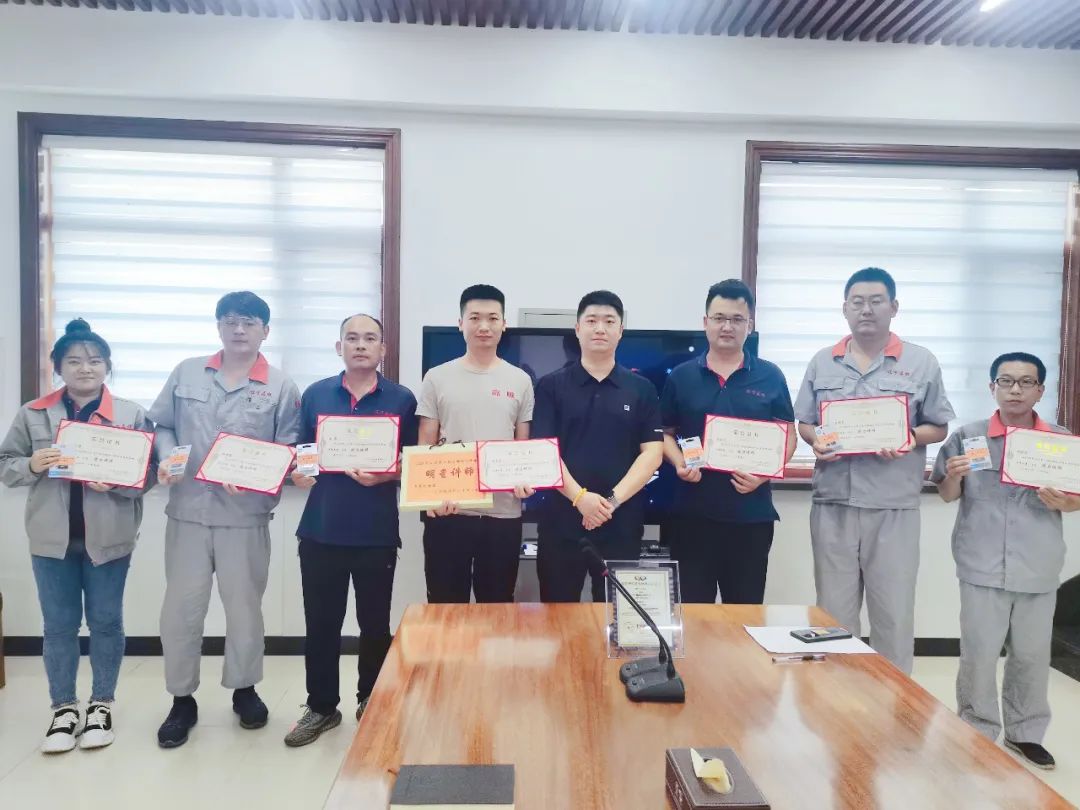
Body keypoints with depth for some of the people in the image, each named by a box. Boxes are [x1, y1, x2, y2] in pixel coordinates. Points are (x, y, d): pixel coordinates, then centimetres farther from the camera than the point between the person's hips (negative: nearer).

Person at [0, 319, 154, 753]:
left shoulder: (131, 415, -3)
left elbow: (149, 473, -5)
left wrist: (114, 482, -22)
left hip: (108, 538, -1)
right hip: (52, 538, 2)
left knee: (106, 622, 10)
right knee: (58, 626, 11)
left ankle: (102, 704, 26)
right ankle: (64, 708, 26)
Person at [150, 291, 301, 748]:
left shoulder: (281, 388, -1)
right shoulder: (186, 373, 7)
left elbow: (288, 451, -3)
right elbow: (162, 425, 12)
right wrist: (167, 459, -7)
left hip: (246, 514, -1)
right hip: (188, 509, 2)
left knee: (244, 606, 11)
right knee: (181, 607, 7)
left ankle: (244, 689, 32)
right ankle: (182, 699, 25)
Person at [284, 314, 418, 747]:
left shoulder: (402, 400, 1)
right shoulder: (315, 395, 7)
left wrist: (385, 475, -18)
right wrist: (299, 472, -10)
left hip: (377, 532, -1)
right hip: (321, 529, 2)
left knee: (375, 623, 11)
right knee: (320, 623, 9)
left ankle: (372, 703, 30)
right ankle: (321, 706, 26)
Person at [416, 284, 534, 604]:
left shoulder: (520, 380, 6)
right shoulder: (437, 378, 3)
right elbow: (425, 447, 3)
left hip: (503, 513, 1)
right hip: (448, 512, -1)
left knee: (497, 606, 13)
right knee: (445, 606, 9)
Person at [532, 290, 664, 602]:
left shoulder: (642, 389, 6)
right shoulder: (551, 386, 3)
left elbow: (652, 453, -1)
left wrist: (613, 499, -12)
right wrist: (580, 497, -17)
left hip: (622, 523, 1)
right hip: (561, 521, -1)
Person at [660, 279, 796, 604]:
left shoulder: (770, 377, 3)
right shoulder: (681, 376, 4)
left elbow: (788, 436, 6)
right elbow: (665, 432, 10)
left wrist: (765, 473, -10)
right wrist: (679, 463, -9)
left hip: (752, 514, 0)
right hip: (693, 513, 0)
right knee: (691, 609, 7)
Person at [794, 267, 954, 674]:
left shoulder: (922, 362, 2)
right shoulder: (822, 362, 9)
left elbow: (938, 427, 5)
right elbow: (803, 422, 12)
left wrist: (908, 441, -15)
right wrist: (816, 441, -9)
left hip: (894, 507, -2)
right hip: (832, 504, 2)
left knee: (894, 613, 7)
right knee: (833, 612, 12)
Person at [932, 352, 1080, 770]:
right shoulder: (968, 435, -1)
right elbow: (947, 495, 5)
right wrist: (953, 475, -16)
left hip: (1038, 569, 2)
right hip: (982, 567, -2)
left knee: (1032, 654, 14)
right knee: (978, 654, 4)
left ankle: (1025, 732, 32)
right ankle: (977, 733, 20)